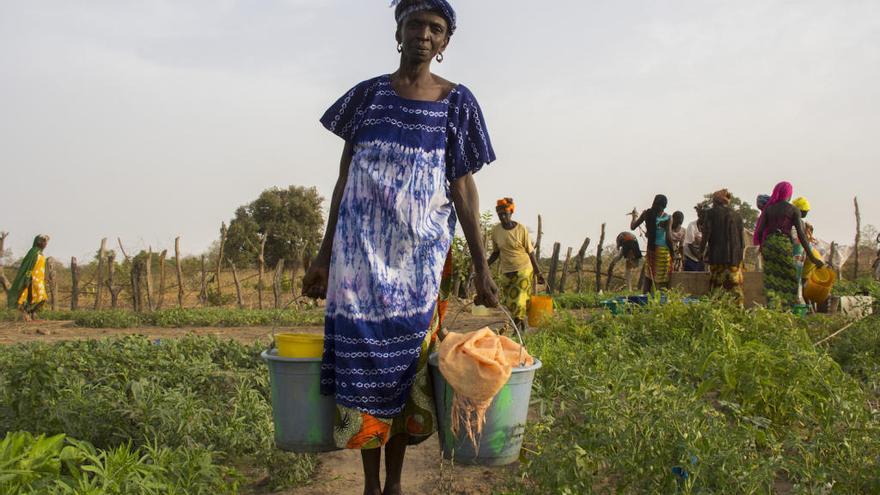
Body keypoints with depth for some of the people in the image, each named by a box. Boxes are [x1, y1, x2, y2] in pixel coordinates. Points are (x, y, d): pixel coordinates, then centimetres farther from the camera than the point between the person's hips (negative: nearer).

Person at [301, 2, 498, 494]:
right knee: (362, 359, -1)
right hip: (362, 250, 1)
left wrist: (481, 267, -2)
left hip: (420, 252, 0)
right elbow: (344, 180, 9)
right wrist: (324, 255, 7)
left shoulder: (457, 101, 5)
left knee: (407, 357, 2)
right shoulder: (368, 94, 7)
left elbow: (463, 187, 3)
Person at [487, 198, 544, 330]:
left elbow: (530, 251, -3)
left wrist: (538, 271, -3)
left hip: (523, 270, -4)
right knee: (508, 303, 3)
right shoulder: (495, 231, -1)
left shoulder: (521, 229, -10)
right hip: (506, 272, 4)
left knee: (519, 301, -9)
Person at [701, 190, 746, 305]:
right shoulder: (737, 215, 10)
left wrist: (703, 249, 6)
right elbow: (742, 237, 11)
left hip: (717, 256, -3)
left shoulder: (711, 213, 0)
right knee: (735, 285, 3)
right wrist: (741, 253, 17)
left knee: (717, 285, 0)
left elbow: (706, 233, -3)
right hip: (735, 256, 3)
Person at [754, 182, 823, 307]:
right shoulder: (794, 210, 2)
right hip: (784, 244, -3)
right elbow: (801, 234, -5)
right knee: (789, 278, 4)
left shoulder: (768, 208, 10)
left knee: (771, 278, 3)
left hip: (768, 244, 3)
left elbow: (760, 230, 3)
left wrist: (761, 246, 21)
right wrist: (811, 256, -5)